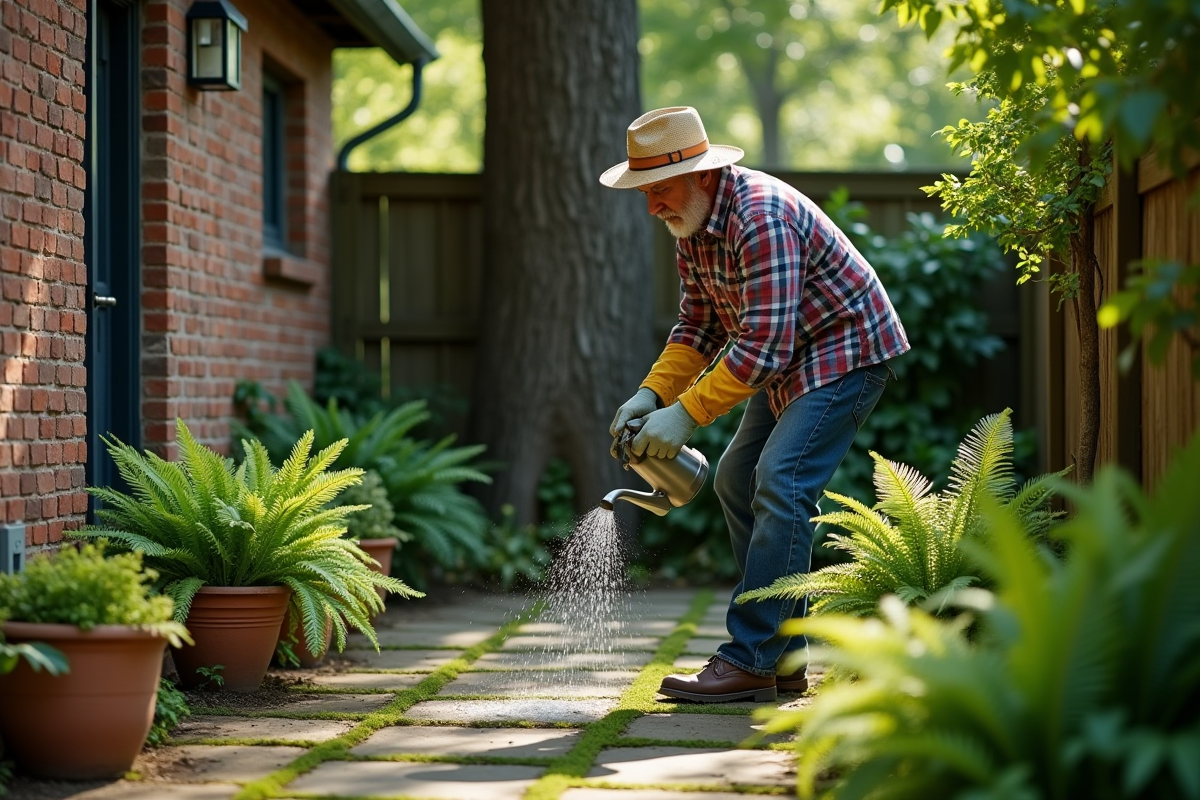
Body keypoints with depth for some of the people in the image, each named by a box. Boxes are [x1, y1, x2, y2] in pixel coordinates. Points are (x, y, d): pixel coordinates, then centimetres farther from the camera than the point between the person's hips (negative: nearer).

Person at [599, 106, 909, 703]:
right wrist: (650, 394, -7)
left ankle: (750, 663, -21)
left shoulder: (761, 216, -29)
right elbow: (699, 324, 8)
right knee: (737, 480, 10)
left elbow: (764, 345, -32)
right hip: (789, 360, 11)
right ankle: (784, 656, 13)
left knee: (781, 485, -21)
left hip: (846, 351, -11)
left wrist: (686, 414, -28)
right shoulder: (691, 224, 2)